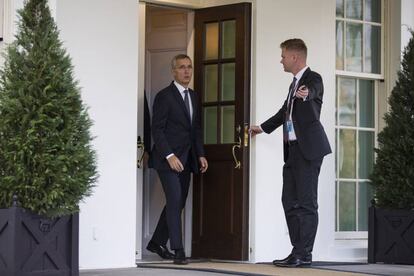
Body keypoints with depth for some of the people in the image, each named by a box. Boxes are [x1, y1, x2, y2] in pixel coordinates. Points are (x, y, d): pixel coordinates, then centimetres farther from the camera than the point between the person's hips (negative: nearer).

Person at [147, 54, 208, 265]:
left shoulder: (193, 96, 15)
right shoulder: (164, 96, -7)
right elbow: (157, 130, -11)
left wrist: (200, 155, 10)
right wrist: (170, 156, -19)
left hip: (186, 160, 7)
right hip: (169, 159, -7)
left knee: (177, 203, 9)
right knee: (174, 202, -12)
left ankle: (157, 243, 22)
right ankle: (178, 250, -11)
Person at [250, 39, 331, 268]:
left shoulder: (313, 79, -7)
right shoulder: (295, 83, 21)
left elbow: (312, 91, -31)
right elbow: (285, 111, 35)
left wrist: (305, 94, -55)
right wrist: (263, 127, 47)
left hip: (308, 148, -10)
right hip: (292, 149, 10)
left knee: (307, 202, -8)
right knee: (290, 201, 8)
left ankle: (304, 254, -8)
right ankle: (298, 250, 12)